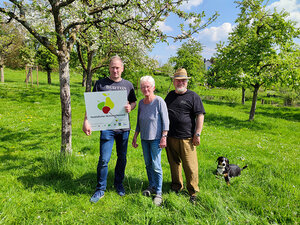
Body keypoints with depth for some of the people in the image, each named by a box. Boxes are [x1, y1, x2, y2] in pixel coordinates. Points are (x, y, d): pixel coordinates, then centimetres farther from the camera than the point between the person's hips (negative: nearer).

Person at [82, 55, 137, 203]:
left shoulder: (128, 85, 9)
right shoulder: (100, 84, 2)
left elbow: (134, 102, 15)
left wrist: (130, 107, -8)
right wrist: (86, 121, -9)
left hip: (124, 127, 3)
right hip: (107, 127, -2)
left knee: (122, 158, 13)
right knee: (104, 159, -4)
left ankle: (119, 184, 33)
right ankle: (100, 189, 15)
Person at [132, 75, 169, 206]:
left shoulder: (159, 101, -10)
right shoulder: (141, 102, 7)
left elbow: (165, 120, -9)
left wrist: (164, 137, -14)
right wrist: (135, 137, 14)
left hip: (156, 138, -5)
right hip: (144, 138, 6)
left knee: (156, 165, -4)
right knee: (148, 164, 13)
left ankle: (158, 193, 9)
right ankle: (152, 186, 30)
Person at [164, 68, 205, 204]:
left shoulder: (193, 96, -1)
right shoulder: (170, 95, 15)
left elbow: (200, 116, -5)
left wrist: (197, 134, -11)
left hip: (187, 138, -5)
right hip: (171, 137, 5)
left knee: (190, 166, -2)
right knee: (174, 163, 16)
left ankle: (193, 192, 15)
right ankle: (176, 186, 34)